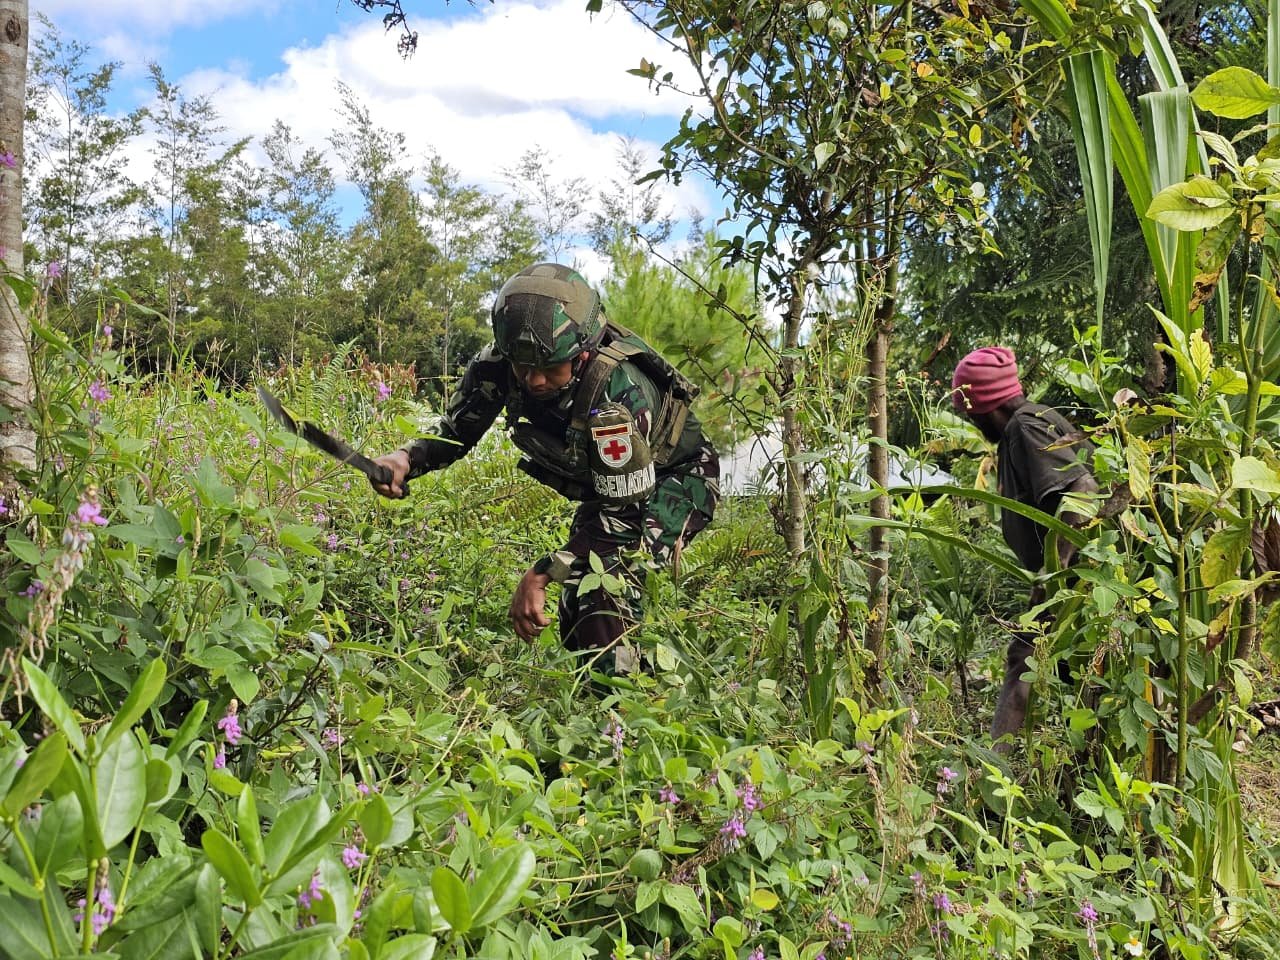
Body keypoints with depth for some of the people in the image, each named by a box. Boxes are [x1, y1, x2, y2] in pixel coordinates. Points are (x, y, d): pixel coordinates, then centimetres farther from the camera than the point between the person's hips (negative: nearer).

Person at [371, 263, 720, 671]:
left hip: (674, 482, -6)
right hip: (604, 483, 7)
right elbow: (454, 432, -7)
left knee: (605, 575, -30)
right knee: (574, 623, 7)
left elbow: (625, 517, -36)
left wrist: (540, 575, -41)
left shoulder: (617, 389, -39)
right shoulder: (498, 362, -22)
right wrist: (405, 460, -29)